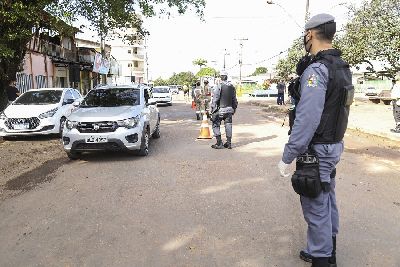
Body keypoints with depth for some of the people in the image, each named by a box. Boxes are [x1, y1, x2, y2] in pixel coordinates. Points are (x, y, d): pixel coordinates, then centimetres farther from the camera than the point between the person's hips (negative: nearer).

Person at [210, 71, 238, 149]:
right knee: (228, 125, 10)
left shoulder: (220, 86, -11)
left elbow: (215, 99, -13)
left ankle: (219, 143, 0)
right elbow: (234, 99, 14)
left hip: (220, 109, -6)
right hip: (229, 109, 6)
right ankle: (229, 143, 14)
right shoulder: (232, 87, 8)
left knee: (216, 125, 3)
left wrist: (212, 109, -9)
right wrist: (234, 108, 23)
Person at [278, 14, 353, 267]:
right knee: (328, 201, 21)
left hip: (316, 151, -10)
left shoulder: (316, 70, -21)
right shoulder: (342, 67, 7)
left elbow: (307, 121, -26)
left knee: (316, 208, 3)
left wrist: (287, 157, -20)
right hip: (334, 146, 10)